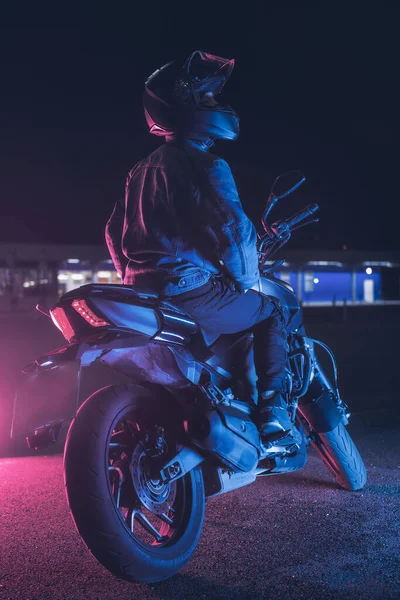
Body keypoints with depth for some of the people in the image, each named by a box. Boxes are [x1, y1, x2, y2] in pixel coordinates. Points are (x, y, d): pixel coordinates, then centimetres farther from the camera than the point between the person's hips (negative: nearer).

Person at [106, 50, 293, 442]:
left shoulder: (143, 169, 18)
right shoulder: (206, 166, -9)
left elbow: (115, 233, 22)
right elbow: (233, 229, -18)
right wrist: (248, 281, -1)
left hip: (145, 294, 9)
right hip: (190, 290, -8)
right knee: (272, 312, 8)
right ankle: (272, 413, -3)